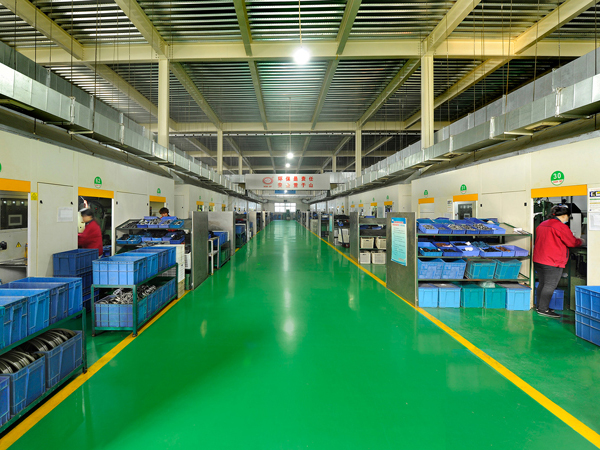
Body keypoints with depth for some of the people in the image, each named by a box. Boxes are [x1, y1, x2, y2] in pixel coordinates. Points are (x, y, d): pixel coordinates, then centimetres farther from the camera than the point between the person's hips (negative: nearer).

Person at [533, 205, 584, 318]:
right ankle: (543, 309, -2)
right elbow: (572, 242, -4)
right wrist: (581, 242, 16)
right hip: (553, 262, -8)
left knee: (542, 283, 16)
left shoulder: (542, 225, 14)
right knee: (550, 285, -3)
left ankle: (540, 306, 23)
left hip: (538, 260, 8)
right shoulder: (561, 226, -12)